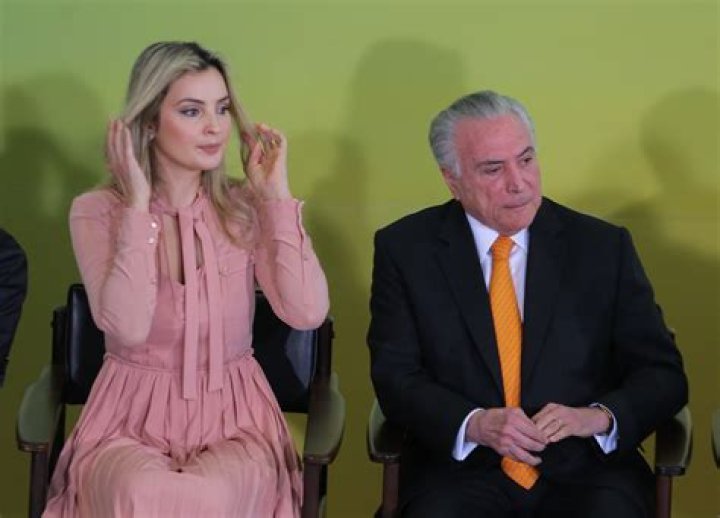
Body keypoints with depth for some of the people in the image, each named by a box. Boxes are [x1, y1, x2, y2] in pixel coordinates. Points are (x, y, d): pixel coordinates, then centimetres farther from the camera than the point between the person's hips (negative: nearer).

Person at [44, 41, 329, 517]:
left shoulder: (246, 208, 3)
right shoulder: (97, 211, -3)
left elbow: (307, 313, -12)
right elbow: (128, 327, -20)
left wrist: (276, 194, -7)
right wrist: (139, 205, -17)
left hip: (234, 418, 1)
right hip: (133, 417, -1)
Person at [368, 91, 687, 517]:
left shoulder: (604, 246, 6)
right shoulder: (405, 249, 5)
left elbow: (665, 375, 6)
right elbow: (396, 377, 0)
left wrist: (598, 416, -14)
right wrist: (476, 424, -19)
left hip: (585, 471, 1)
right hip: (461, 470, -1)